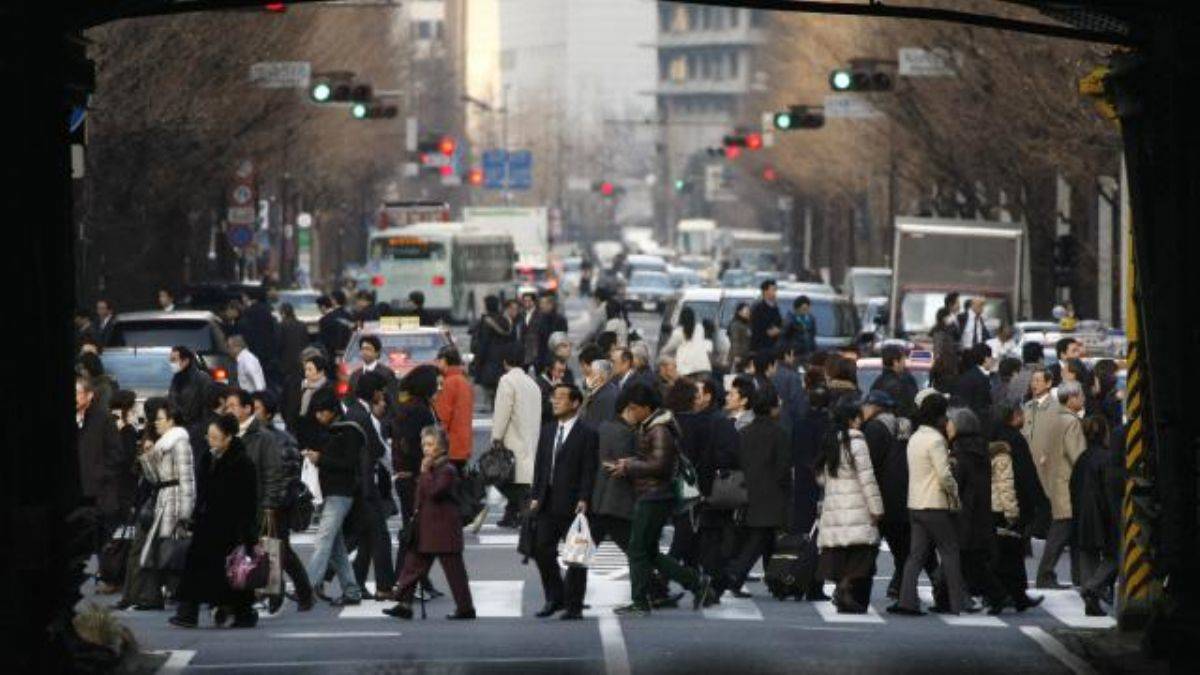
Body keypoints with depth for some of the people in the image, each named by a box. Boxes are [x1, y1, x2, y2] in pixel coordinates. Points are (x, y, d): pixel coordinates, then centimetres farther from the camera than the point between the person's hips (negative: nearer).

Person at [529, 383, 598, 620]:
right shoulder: (547, 431, 16)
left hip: (573, 503, -6)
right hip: (548, 502, 6)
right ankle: (555, 598, 16)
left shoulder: (587, 434, -5)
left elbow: (588, 470, -9)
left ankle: (574, 605, 5)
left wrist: (583, 500, -17)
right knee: (541, 549, 2)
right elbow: (540, 466, 15)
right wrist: (535, 496, 6)